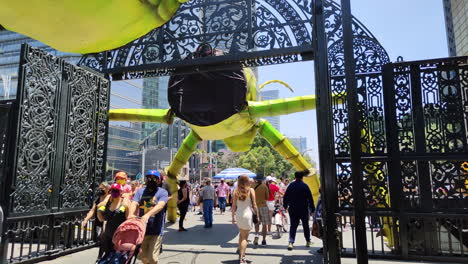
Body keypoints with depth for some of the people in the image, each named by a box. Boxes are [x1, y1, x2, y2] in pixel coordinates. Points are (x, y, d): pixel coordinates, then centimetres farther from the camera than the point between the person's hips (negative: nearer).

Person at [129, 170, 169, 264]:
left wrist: (147, 215, -36)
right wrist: (131, 214, -28)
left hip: (156, 231, -4)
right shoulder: (140, 191, 9)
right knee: (141, 255, 15)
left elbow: (160, 205, -20)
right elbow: (134, 204, -6)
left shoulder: (162, 192, -3)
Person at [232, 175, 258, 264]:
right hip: (248, 214, -3)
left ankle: (240, 253, 28)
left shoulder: (236, 191, -1)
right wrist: (257, 215, 3)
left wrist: (233, 216, 12)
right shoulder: (251, 190, -7)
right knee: (245, 237, 4)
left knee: (241, 235, 23)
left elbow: (234, 205, 2)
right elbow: (254, 205, -6)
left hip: (238, 214, 3)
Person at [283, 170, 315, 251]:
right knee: (305, 225, 15)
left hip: (293, 209, 2)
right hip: (303, 210, -2)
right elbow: (310, 198, -7)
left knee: (293, 226, 4)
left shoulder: (291, 185, -1)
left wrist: (285, 206, 19)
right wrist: (312, 209, 0)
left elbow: (285, 197, 5)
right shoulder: (305, 186, -9)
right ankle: (308, 242, 25)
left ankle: (291, 242, -10)